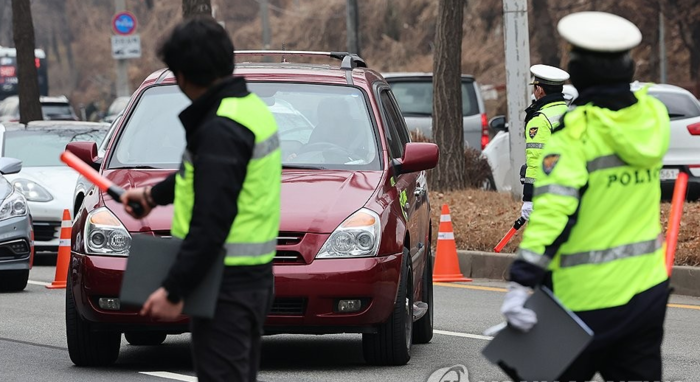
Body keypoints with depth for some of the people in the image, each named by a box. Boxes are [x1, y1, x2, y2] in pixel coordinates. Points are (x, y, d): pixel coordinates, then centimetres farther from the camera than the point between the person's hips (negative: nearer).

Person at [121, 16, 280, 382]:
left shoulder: (221, 129, -21)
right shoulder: (250, 107, 10)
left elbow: (211, 222, -25)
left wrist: (174, 291, -22)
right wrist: (154, 194, 41)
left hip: (228, 283, -10)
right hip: (255, 276, 10)